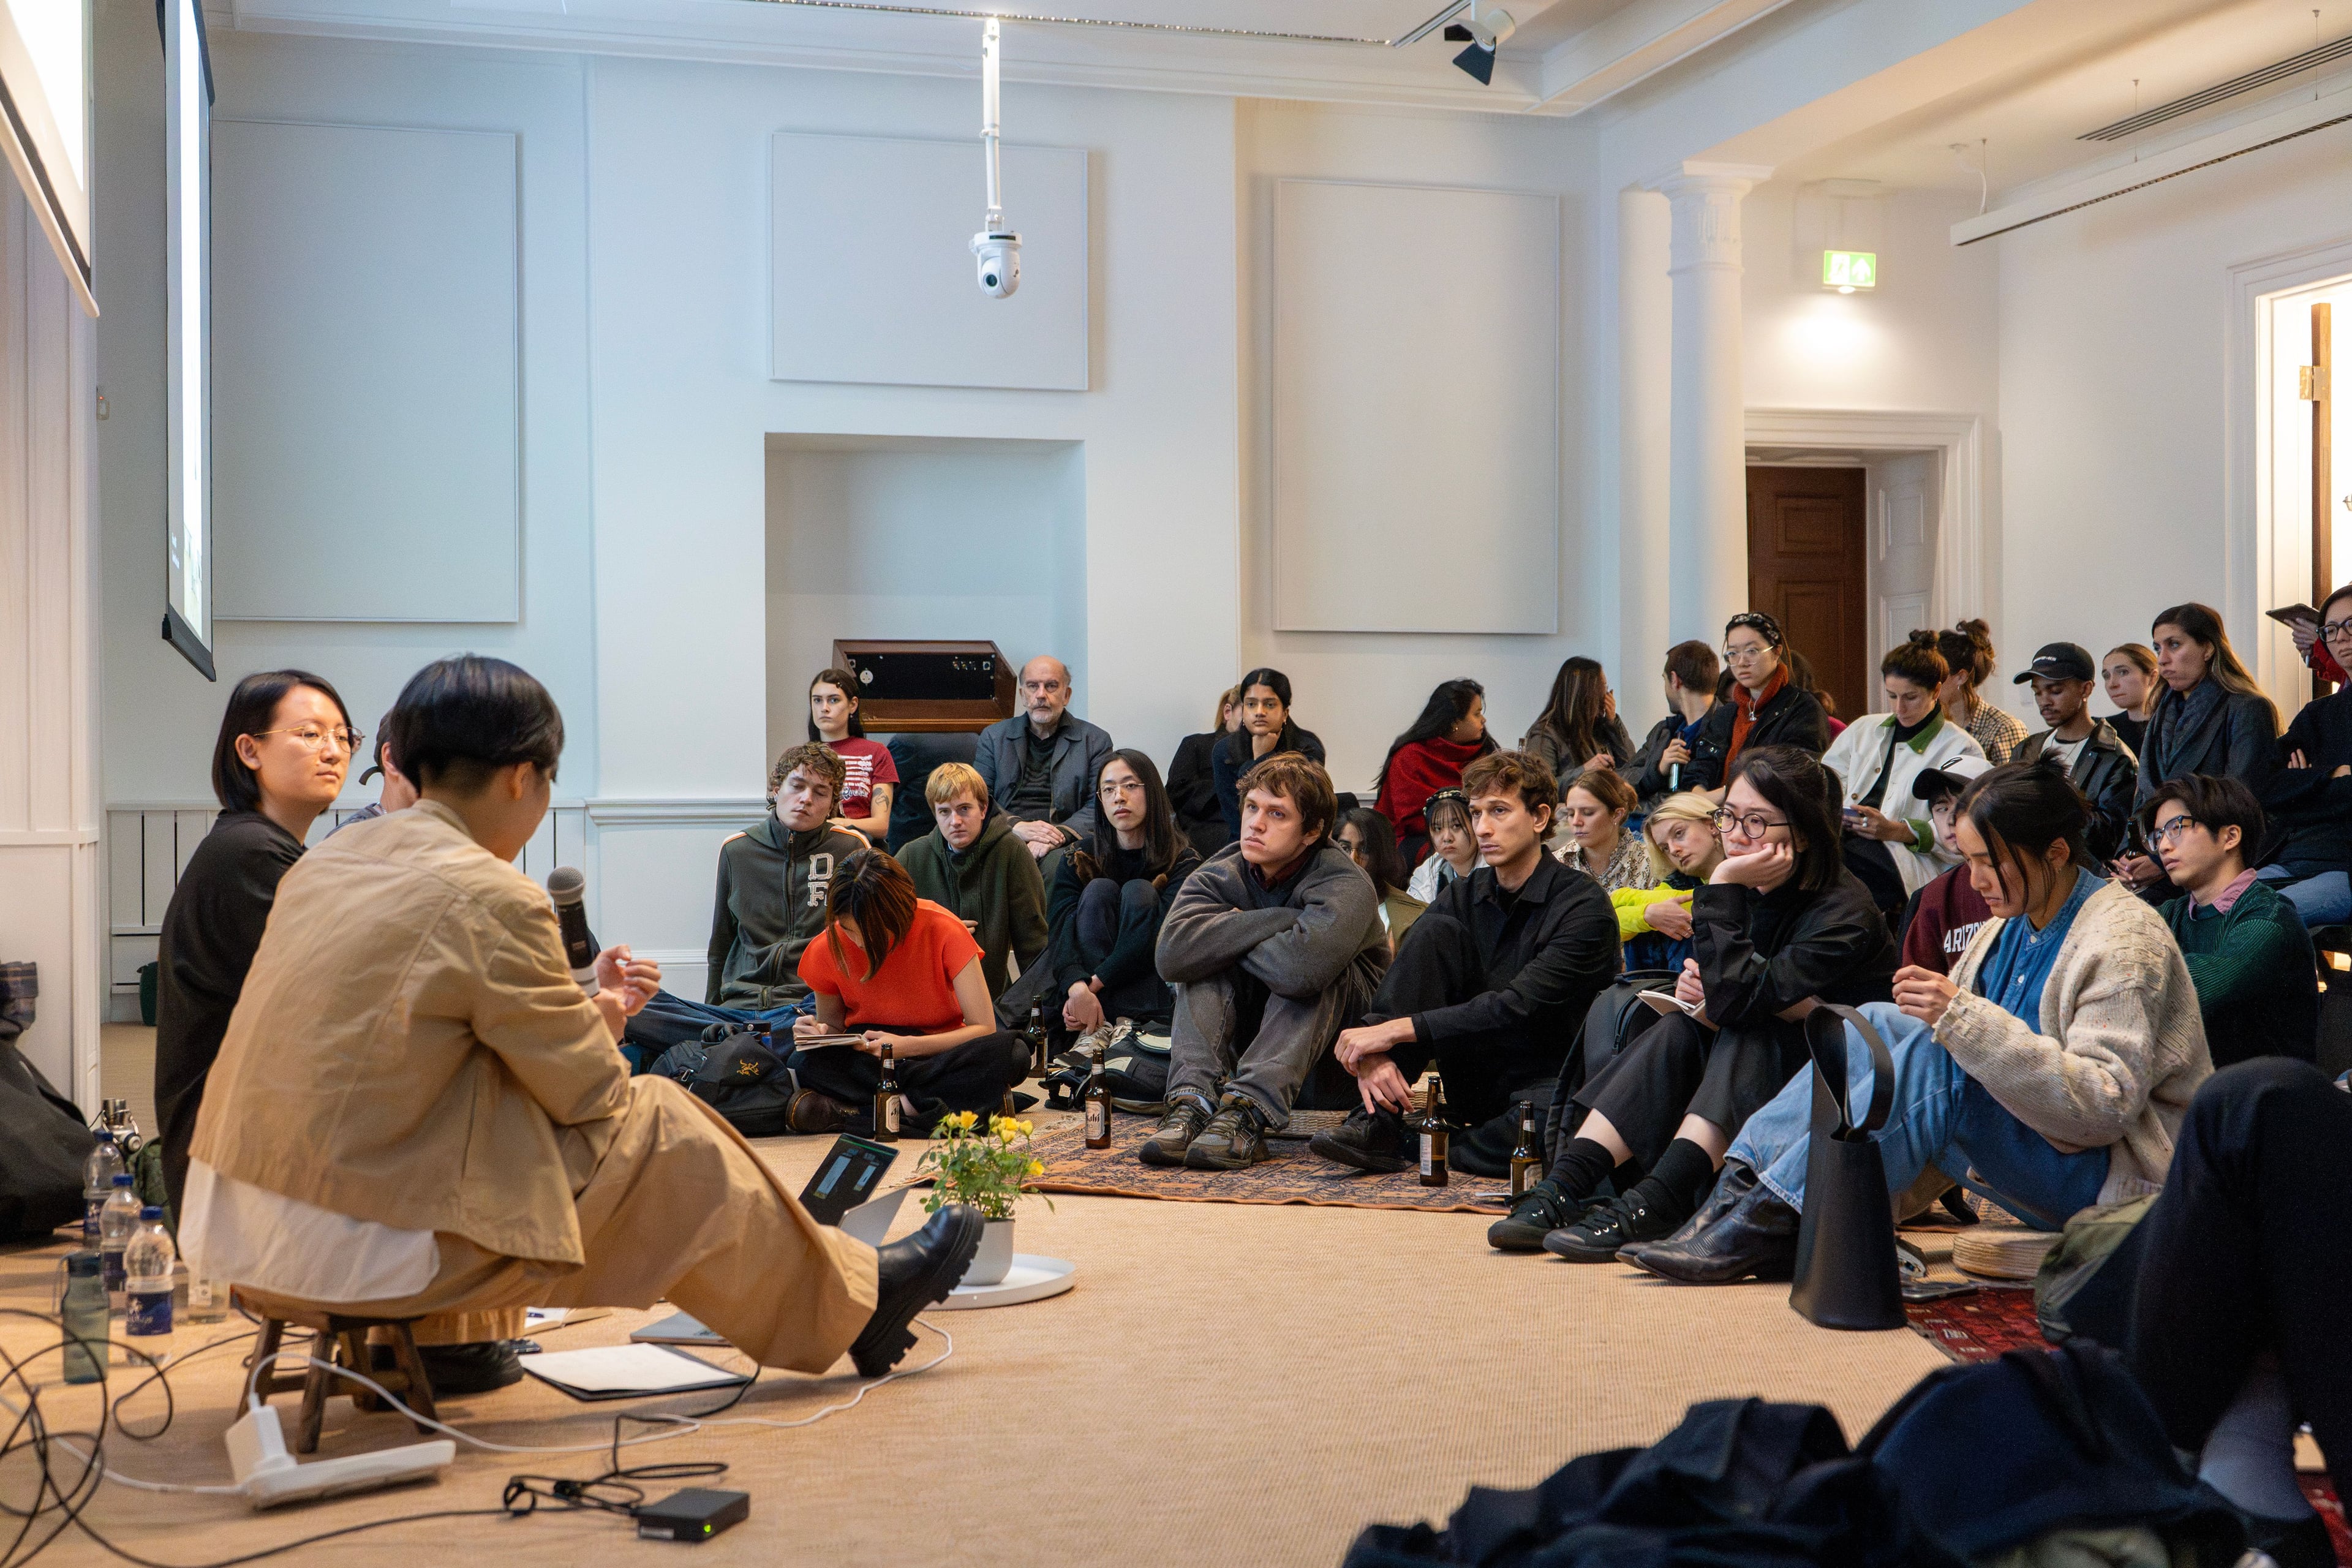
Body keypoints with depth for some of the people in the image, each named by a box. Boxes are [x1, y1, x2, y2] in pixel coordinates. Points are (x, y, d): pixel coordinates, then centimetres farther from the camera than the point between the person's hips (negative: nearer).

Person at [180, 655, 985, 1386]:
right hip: (364, 1249, -8)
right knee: (660, 1132, 7)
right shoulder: (493, 897, -16)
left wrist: (588, 1007, 20)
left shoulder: (325, 862, 10)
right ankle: (850, 1305, 23)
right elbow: (593, 1097, -7)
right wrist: (607, 1018, 15)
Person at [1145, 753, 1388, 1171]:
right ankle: (1194, 1101, -36)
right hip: (1242, 1035, 4)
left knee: (1305, 973, -32)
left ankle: (1247, 1113, -43)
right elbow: (1172, 955, -31)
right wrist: (1279, 921, -31)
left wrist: (1228, 934, -24)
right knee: (1204, 964, -19)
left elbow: (1302, 966, -45)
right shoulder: (1221, 875, -10)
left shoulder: (1347, 886, -23)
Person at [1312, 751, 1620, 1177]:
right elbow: (1391, 993, -3)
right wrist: (1371, 1055, -26)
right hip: (1474, 1083, 5)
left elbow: (1519, 1007, -23)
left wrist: (1396, 1030, -27)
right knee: (1436, 931, -14)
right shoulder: (1462, 897, 6)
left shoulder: (1584, 905, -11)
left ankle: (1413, 1146, -19)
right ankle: (1377, 1122, -21)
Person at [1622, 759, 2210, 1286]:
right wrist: (1943, 1013, -10)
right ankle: (1742, 1187, -18)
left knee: (1934, 1060, -29)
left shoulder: (2126, 941, -17)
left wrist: (1963, 1019, -32)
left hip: (2108, 1181, -8)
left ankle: (1769, 1224, -28)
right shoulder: (2014, 924, 9)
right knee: (1880, 1023, -5)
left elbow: (2106, 1103, -27)